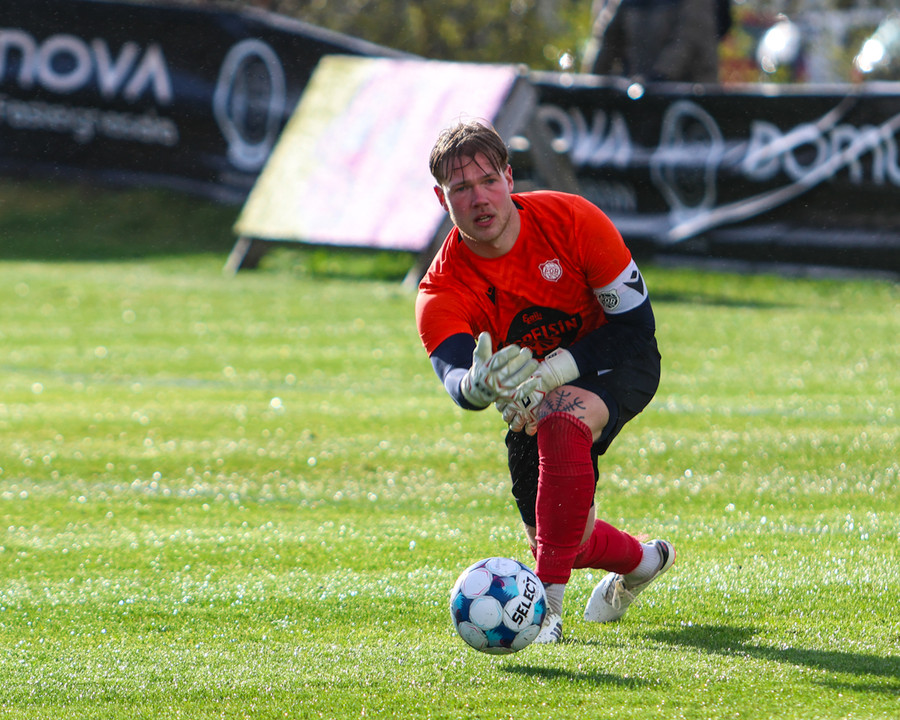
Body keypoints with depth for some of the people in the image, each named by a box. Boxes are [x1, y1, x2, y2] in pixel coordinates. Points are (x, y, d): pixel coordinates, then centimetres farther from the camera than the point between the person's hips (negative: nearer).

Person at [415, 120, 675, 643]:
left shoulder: (572, 220, -26)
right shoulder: (441, 293, -23)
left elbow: (636, 322, -20)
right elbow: (454, 377, -41)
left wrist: (554, 371, -35)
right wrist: (477, 385, -68)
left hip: (618, 365, -4)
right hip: (540, 399, 4)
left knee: (562, 417, -37)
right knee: (557, 538, 6)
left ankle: (547, 602, -37)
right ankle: (641, 562, 44)